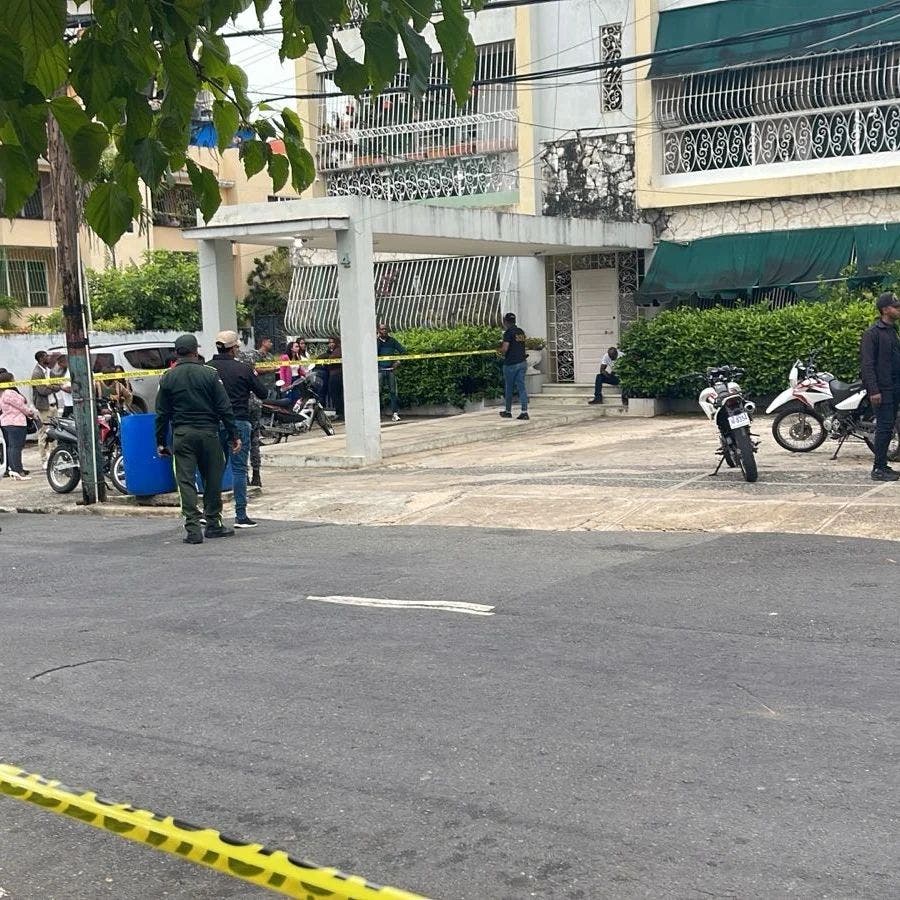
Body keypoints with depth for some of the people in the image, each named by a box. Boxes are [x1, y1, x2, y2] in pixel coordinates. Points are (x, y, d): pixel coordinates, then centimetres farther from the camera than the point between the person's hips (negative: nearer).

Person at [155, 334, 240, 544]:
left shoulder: (168, 378, 3)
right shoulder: (210, 374, -1)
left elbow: (162, 414, 5)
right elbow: (224, 408, -3)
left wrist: (160, 441, 12)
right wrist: (234, 436, 3)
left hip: (182, 435, 1)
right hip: (208, 432, -1)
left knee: (186, 481, 1)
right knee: (213, 479, 10)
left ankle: (193, 529, -6)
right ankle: (213, 524, 16)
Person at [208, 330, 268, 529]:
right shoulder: (244, 369, -6)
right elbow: (263, 393, 2)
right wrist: (255, 377, 19)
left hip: (214, 424, 3)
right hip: (239, 422, -3)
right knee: (239, 469, 1)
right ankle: (241, 516, 0)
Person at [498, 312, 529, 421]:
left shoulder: (508, 332, -12)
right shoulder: (521, 332, 11)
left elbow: (505, 348, -20)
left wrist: (502, 353, 1)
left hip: (511, 363, -6)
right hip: (522, 362, 6)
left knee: (509, 388, 7)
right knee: (521, 387, 2)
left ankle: (508, 411, 18)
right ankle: (524, 412, -7)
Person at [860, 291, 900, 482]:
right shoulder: (872, 333, -10)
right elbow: (867, 364, -15)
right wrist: (873, 391, -21)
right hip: (882, 389, -8)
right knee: (884, 427, -9)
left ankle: (882, 466, 16)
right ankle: (879, 469, -5)